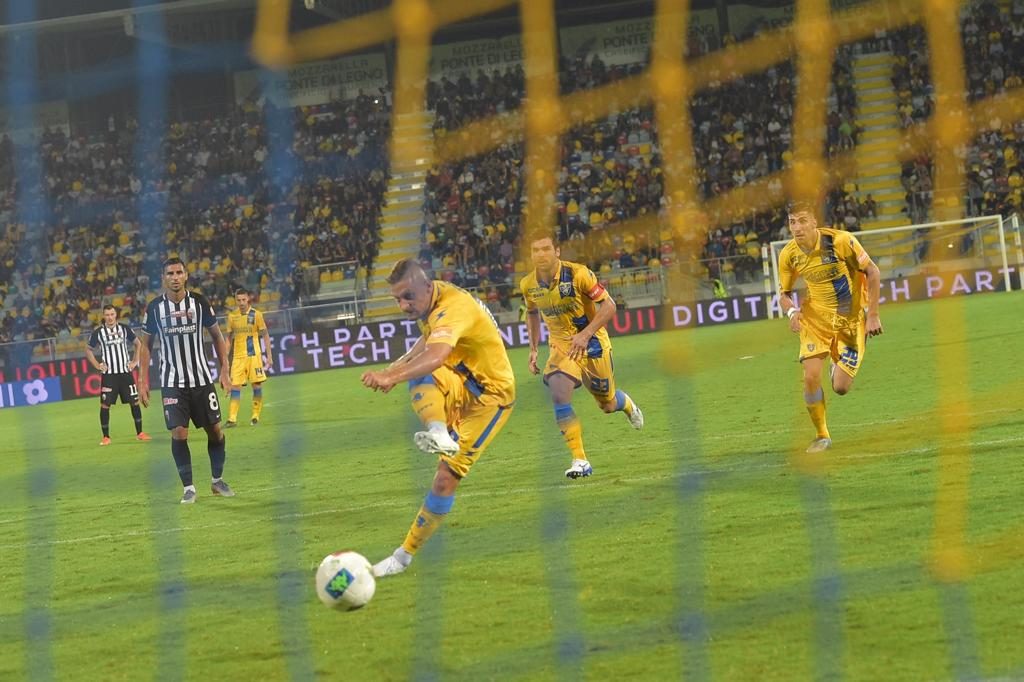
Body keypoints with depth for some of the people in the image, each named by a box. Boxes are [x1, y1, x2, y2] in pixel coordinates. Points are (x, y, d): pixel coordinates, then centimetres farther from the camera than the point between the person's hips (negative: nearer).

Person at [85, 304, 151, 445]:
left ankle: (140, 433, 14)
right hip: (108, 374, -2)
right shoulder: (98, 332, -2)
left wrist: (135, 361, 6)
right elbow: (88, 350, 9)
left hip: (125, 372, 2)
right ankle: (106, 437, 3)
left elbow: (138, 344, 15)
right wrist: (97, 365, 0)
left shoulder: (124, 329, 2)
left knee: (135, 402, 3)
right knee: (105, 405, -5)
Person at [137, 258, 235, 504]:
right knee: (178, 433, -11)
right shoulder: (155, 307, -4)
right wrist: (143, 380, 0)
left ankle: (217, 480, 23)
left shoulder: (199, 302, -3)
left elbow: (217, 336, 7)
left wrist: (224, 370, 1)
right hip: (172, 382, -1)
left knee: (215, 429, 5)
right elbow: (146, 344, 5)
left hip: (202, 379, 1)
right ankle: (188, 487, -1)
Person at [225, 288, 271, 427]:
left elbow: (265, 336, 1)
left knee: (257, 384, 0)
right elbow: (229, 338, 12)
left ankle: (256, 416, 11)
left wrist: (269, 356, -4)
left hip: (253, 355, -2)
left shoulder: (256, 314, -3)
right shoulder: (232, 316, 5)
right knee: (235, 386, -4)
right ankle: (232, 418, -6)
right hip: (238, 356, 2)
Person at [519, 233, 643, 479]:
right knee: (558, 394, -24)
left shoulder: (578, 274, -23)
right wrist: (533, 349, 6)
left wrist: (585, 334, -31)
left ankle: (627, 405, 52)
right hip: (560, 346, 3)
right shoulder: (528, 285, -9)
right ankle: (580, 461, -19)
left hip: (592, 344, -2)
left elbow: (608, 305, -20)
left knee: (608, 405, 11)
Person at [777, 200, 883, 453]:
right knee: (811, 377, -16)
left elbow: (873, 272, -11)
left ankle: (840, 369, 34)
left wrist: (873, 316, -14)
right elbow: (784, 293, 4)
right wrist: (791, 311, -20)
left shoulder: (841, 241, -21)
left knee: (841, 388, -6)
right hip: (816, 318, 2)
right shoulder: (789, 255, -10)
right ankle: (822, 435, 6)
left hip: (851, 319, -2)